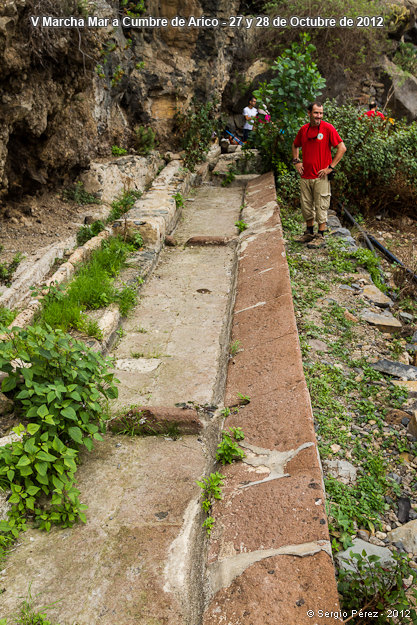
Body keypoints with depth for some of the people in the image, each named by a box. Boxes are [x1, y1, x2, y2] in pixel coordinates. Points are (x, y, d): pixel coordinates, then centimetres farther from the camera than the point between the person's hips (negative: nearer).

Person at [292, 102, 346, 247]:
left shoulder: (328, 128, -7)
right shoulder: (303, 129, 7)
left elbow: (342, 148, -8)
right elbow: (295, 145, 25)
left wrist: (330, 167, -11)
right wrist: (296, 161, 11)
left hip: (321, 177, -5)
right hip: (305, 176, 5)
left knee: (321, 207, 0)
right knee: (306, 206, 12)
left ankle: (321, 237, 8)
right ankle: (309, 232, 28)